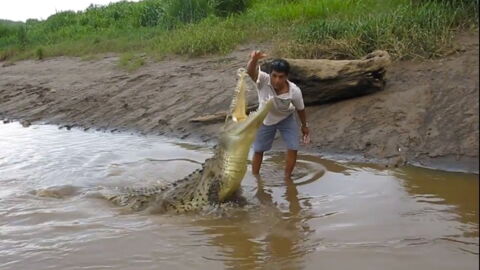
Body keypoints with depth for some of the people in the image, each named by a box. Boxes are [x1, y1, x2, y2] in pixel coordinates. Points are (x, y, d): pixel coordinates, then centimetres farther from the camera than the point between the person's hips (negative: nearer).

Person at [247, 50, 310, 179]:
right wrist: (254, 60, -80)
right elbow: (250, 72, -58)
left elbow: (300, 109, -13)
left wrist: (305, 126, 2)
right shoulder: (263, 81, -36)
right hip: (265, 120, 0)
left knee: (293, 148, -8)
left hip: (286, 119, 0)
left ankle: (287, 178, 12)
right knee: (258, 150, 9)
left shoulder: (294, 91, -33)